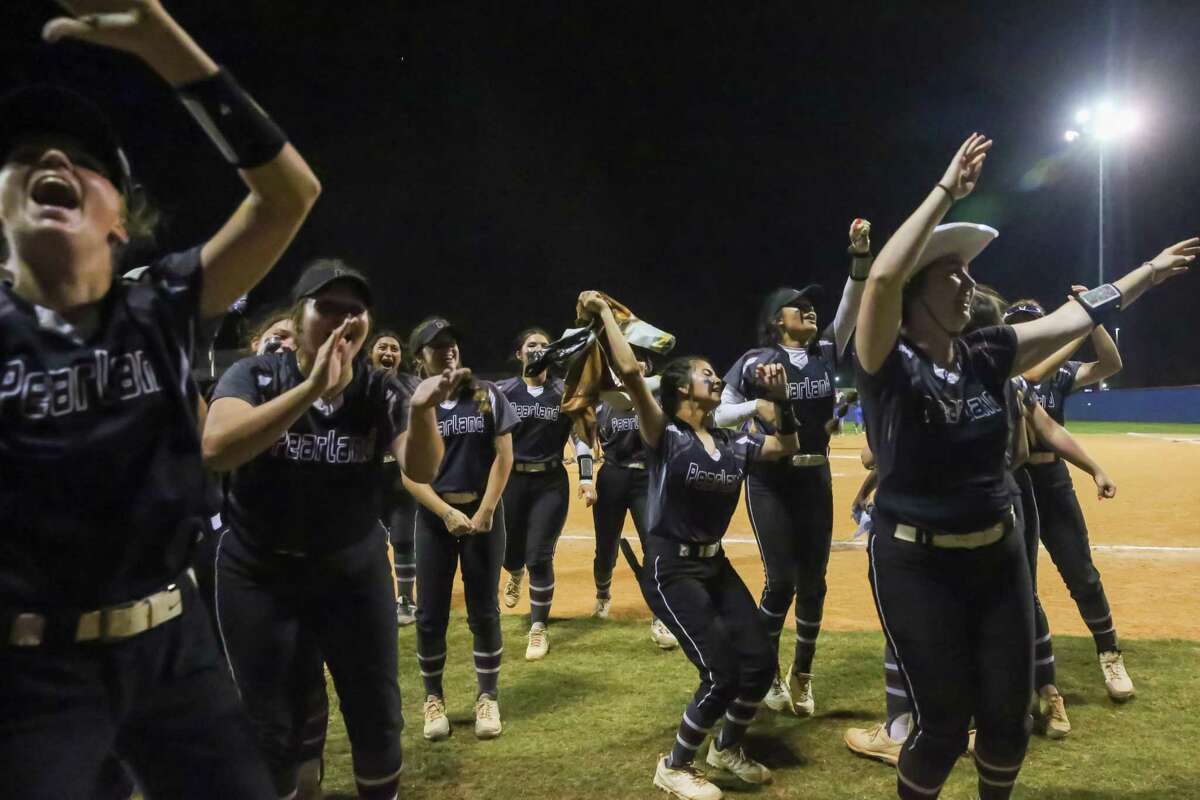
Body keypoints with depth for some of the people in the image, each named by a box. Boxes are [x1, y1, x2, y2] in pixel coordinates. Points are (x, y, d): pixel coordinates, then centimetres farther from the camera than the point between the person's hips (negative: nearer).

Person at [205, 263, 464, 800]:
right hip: (259, 575, -1)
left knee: (378, 717, 9)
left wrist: (422, 412, -39)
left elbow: (421, 469, -18)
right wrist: (311, 388, -43)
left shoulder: (380, 390, -6)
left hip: (355, 571, 2)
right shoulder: (254, 376, -12)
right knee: (271, 727, 6)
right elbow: (216, 449, -31)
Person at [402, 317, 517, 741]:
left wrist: (485, 511, -9)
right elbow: (408, 472, -4)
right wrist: (446, 513, -15)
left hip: (484, 511, 0)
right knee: (430, 614, 4)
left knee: (484, 611, 5)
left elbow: (503, 456, -1)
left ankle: (488, 698, 18)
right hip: (434, 515, 0)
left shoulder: (487, 395, 1)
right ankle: (434, 699, 21)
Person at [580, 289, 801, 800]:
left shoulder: (733, 444, 6)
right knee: (722, 673, -12)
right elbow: (630, 372, -27)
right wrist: (605, 314, -21)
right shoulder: (666, 437, -13)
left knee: (760, 664, 2)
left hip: (716, 566, 7)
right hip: (671, 570, -7)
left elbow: (786, 447, 17)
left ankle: (727, 748, 31)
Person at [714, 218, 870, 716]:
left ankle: (801, 676, 24)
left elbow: (851, 309, -7)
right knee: (781, 580, -4)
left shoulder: (826, 352, 6)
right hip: (770, 480, -4)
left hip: (815, 477, 5)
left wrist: (860, 256, -20)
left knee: (814, 582, 7)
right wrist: (756, 405, -22)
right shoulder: (755, 361, -5)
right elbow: (717, 414, -4)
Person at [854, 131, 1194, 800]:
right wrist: (946, 191, -26)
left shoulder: (987, 358, 2)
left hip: (998, 555, 6)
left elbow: (1082, 315, 12)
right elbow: (883, 277, -32)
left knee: (1009, 719, 14)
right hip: (916, 563, -5)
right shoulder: (890, 364, -14)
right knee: (945, 725, 2)